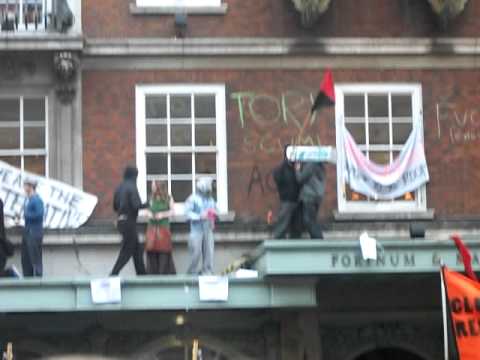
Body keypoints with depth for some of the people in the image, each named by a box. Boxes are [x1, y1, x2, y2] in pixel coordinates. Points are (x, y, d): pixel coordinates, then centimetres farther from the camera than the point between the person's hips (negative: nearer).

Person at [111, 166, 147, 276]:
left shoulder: (119, 188, 11)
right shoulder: (132, 187, -12)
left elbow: (115, 207, 14)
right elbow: (136, 205, -20)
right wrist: (147, 205, -4)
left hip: (121, 221, 8)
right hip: (129, 222, -8)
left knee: (137, 250, 14)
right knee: (127, 251, -3)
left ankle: (141, 274, 15)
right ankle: (114, 274, -8)